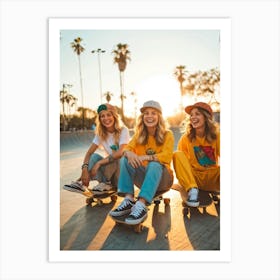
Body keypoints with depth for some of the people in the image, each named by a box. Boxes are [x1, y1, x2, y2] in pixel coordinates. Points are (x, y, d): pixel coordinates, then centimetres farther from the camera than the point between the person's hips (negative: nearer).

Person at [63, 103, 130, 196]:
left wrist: (99, 163, -29)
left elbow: (120, 153, -25)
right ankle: (84, 185, -28)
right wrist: (85, 168, -27)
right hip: (108, 169, 5)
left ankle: (105, 183, -16)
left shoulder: (123, 130, -13)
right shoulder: (100, 133, 1)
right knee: (94, 156, -22)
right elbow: (89, 153, -8)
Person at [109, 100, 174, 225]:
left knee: (154, 164, -34)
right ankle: (128, 200, -26)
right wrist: (129, 153, -33)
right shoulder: (139, 135, 6)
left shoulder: (167, 134, -5)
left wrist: (145, 157, -33)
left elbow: (166, 156, -20)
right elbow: (127, 148, -8)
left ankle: (141, 205, -42)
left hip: (161, 178, -3)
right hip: (144, 177, 3)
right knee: (125, 159, -19)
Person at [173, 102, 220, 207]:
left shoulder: (216, 135, -3)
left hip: (212, 177, -1)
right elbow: (181, 159, -2)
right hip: (193, 176, 2)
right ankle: (192, 190, -23)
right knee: (177, 154, -24)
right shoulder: (186, 138, -3)